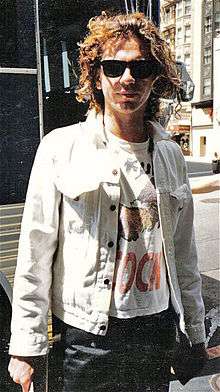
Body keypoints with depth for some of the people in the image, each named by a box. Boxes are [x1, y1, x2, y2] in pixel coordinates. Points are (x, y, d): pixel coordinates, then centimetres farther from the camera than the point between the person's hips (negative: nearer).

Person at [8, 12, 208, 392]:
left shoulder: (170, 154, 4)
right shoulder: (61, 147, -8)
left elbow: (184, 254, 10)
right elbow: (35, 254, -8)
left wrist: (195, 333, 14)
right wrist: (26, 345, -8)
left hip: (158, 330, 4)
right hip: (86, 332, -3)